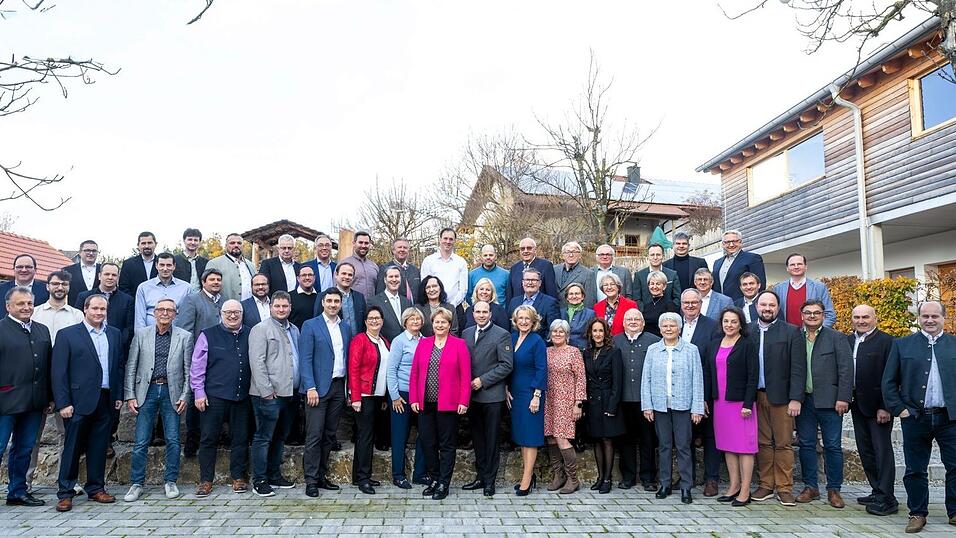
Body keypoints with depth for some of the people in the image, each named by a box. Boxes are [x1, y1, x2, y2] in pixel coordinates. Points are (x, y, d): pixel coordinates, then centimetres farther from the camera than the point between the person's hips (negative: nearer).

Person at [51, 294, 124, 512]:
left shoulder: (114, 334, 11)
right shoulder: (67, 335, -2)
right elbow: (58, 372, -5)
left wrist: (119, 395, 7)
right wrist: (63, 403, -10)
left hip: (105, 400, 4)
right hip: (79, 401, -4)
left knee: (99, 447, 10)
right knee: (72, 447, 2)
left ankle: (96, 488, 20)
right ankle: (65, 493, 12)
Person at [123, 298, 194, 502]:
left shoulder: (184, 336, 3)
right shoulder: (141, 334, 5)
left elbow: (188, 370, 3)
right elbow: (131, 367, 5)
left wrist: (185, 396, -3)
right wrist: (129, 396, -1)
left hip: (171, 392, 0)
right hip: (147, 391, 0)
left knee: (173, 440, 4)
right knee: (141, 442, 2)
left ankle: (170, 482, 17)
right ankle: (136, 484, 15)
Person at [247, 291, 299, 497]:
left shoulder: (294, 330, 17)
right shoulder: (261, 329, -6)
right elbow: (257, 362, -12)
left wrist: (299, 388, 12)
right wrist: (267, 391, -16)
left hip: (290, 393, 7)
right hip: (269, 395, -7)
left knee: (280, 437, 15)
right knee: (263, 438, -1)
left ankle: (274, 475, 26)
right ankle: (259, 480, 7)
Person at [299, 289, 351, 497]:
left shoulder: (346, 328, 12)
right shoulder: (310, 326, -2)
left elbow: (349, 359, 13)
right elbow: (305, 359, -8)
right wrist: (310, 387, -16)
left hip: (338, 387, 5)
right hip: (318, 387, -5)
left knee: (329, 435, 11)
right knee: (314, 436, -4)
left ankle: (322, 476, 21)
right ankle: (311, 480, 4)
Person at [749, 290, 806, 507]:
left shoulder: (791, 332, 0)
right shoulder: (747, 331, 6)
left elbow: (798, 368, -4)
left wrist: (796, 398, -11)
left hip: (781, 397, -2)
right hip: (755, 397, 2)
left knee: (783, 444, 2)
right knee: (763, 443, 8)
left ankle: (784, 488, 12)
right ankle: (766, 485, 18)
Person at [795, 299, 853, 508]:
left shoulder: (836, 338, 1)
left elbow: (846, 369, -4)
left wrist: (843, 398, -10)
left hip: (829, 401, -2)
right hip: (803, 400, 2)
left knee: (833, 446, 3)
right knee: (806, 444, 8)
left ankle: (834, 490, 14)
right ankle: (810, 487, 19)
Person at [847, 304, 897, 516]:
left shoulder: (886, 341, -9)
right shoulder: (847, 341, 9)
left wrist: (885, 407, -16)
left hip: (878, 406, -7)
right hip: (857, 405, 7)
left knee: (882, 450, -1)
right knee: (865, 451, 13)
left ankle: (887, 499, 5)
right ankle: (877, 492, 24)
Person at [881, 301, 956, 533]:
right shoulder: (902, 345, 6)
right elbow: (889, 381, 6)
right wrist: (897, 408, -2)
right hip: (915, 418, 0)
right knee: (915, 470, 6)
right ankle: (918, 513, 18)